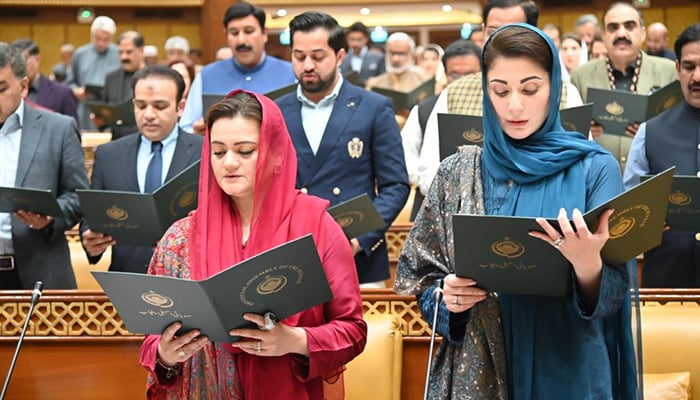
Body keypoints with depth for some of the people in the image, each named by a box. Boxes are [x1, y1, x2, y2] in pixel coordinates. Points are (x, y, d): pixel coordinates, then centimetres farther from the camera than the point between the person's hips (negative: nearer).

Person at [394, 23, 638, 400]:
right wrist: (447, 297, -13)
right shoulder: (458, 172, 2)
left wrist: (586, 262, -28)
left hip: (567, 369, -2)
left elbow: (610, 298, -8)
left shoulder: (594, 169, -5)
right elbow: (419, 278, 7)